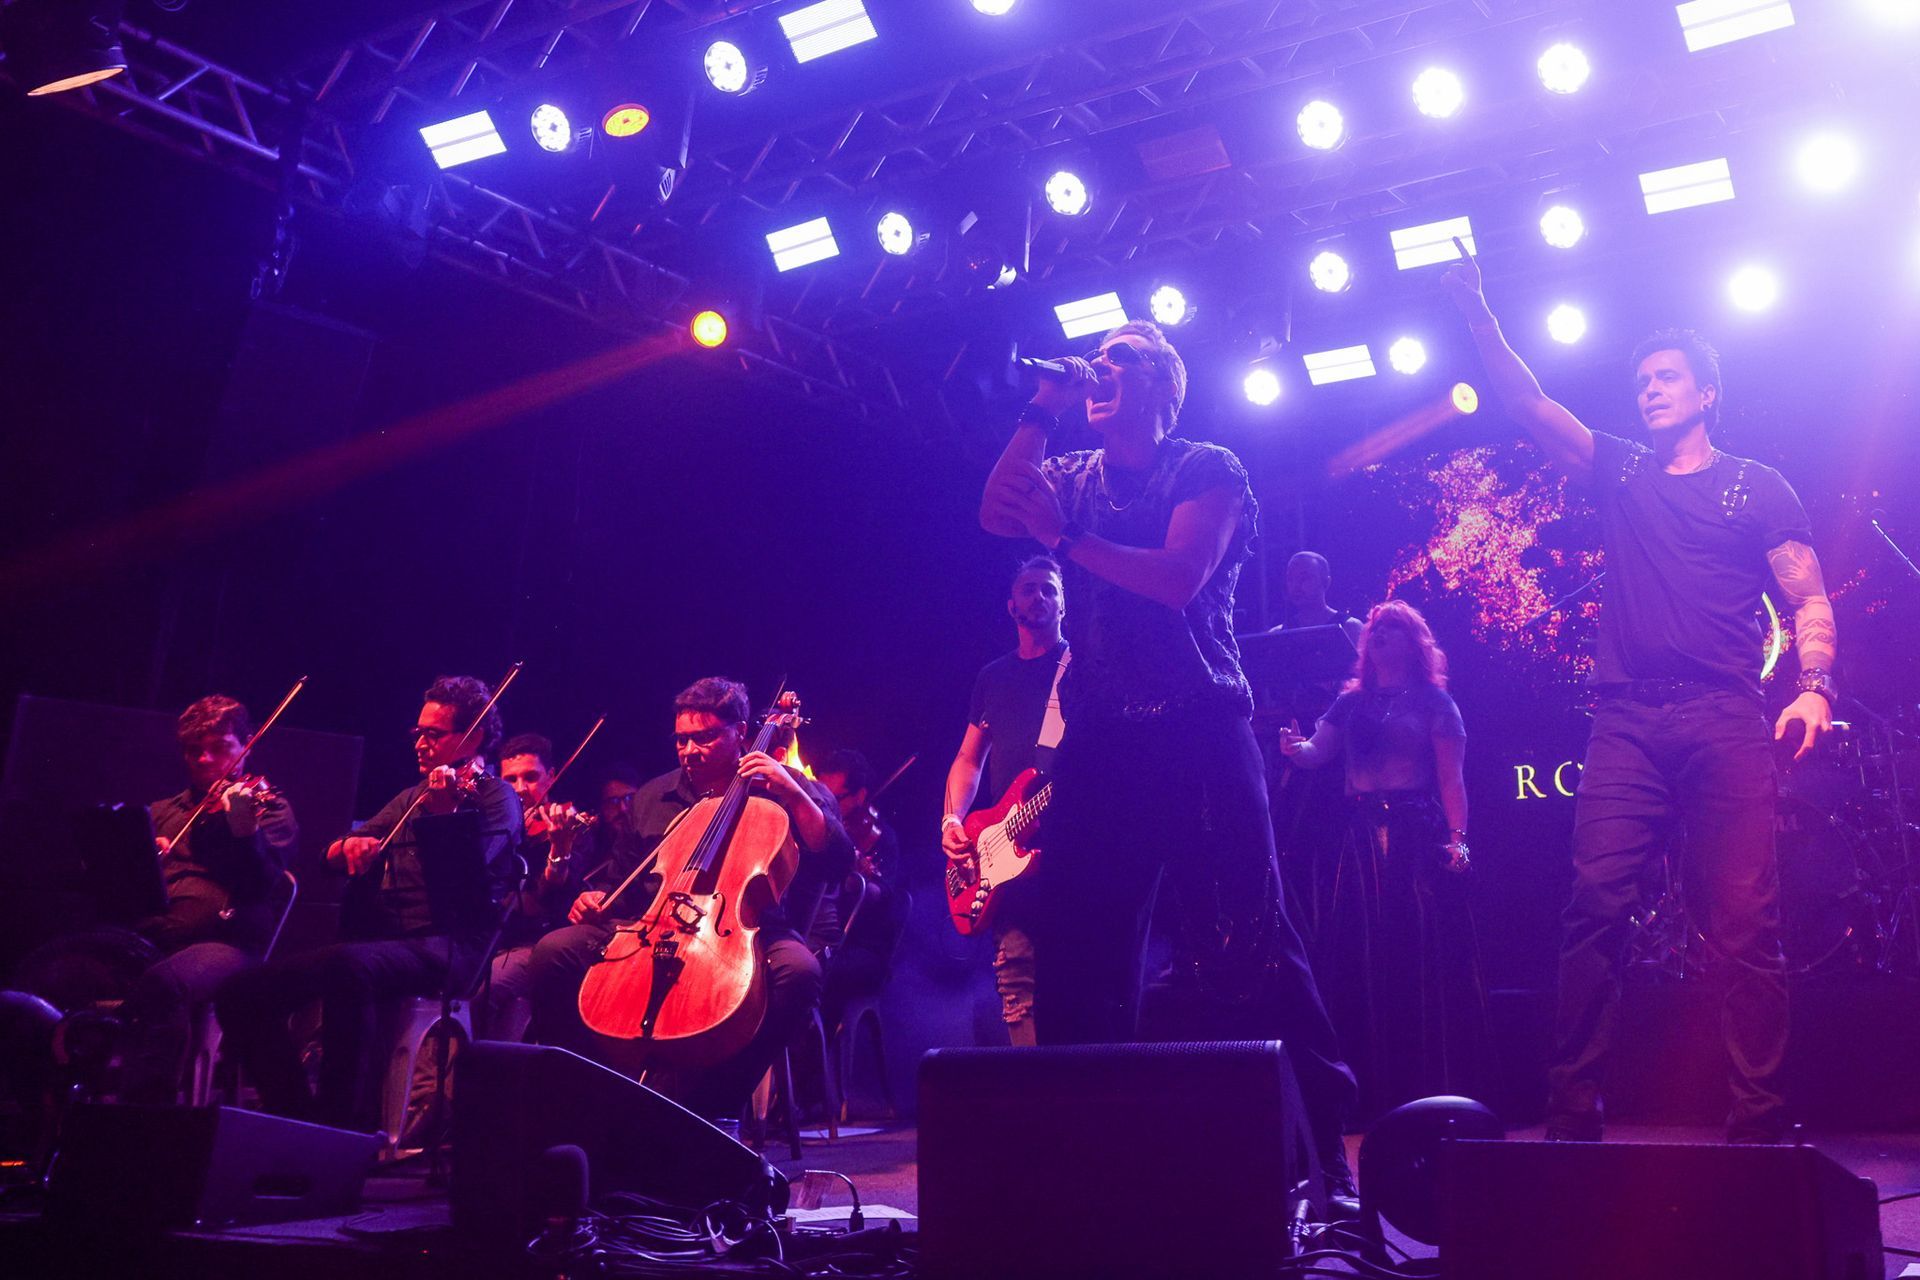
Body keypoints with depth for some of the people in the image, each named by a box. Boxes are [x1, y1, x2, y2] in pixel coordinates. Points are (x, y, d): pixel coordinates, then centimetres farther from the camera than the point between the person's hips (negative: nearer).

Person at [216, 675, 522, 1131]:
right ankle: (300, 1115, -1)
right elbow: (332, 856, 20)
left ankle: (347, 1123, -29)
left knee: (348, 966, -39)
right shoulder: (411, 798, 26)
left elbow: (473, 873, -15)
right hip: (377, 941, 8)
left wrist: (445, 812, -31)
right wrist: (350, 845, -3)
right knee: (243, 993, -9)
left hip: (444, 947, -8)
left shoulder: (493, 797, 4)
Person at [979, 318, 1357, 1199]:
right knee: (1078, 945, 6)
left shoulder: (1207, 470, 2)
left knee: (1245, 945, -8)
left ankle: (1318, 1140, 1)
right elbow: (995, 514, -2)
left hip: (1198, 735, -5)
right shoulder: (1071, 477, 16)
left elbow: (1178, 577, -14)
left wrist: (1066, 537, -11)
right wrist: (1041, 411, -1)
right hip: (1099, 740, 5)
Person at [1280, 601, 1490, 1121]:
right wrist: (1295, 747, -16)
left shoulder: (1433, 702, 5)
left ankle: (1435, 1087, -1)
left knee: (1423, 955, -7)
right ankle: (1380, 1091, 12)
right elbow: (1317, 752, 7)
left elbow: (1451, 778, -3)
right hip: (1363, 839, 4)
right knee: (1365, 959, 4)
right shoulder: (1352, 702, 16)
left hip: (1418, 834, -4)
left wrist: (1456, 838, -15)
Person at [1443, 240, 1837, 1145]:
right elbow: (1526, 403, 17)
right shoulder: (1619, 476, 22)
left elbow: (1809, 599, 6)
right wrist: (1476, 311, 9)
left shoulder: (1755, 487, 14)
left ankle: (1757, 1127, -2)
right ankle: (1572, 1113, -9)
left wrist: (1814, 684, -12)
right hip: (1628, 722, 2)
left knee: (1744, 924, -8)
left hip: (1725, 722, -2)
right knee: (1595, 903, -11)